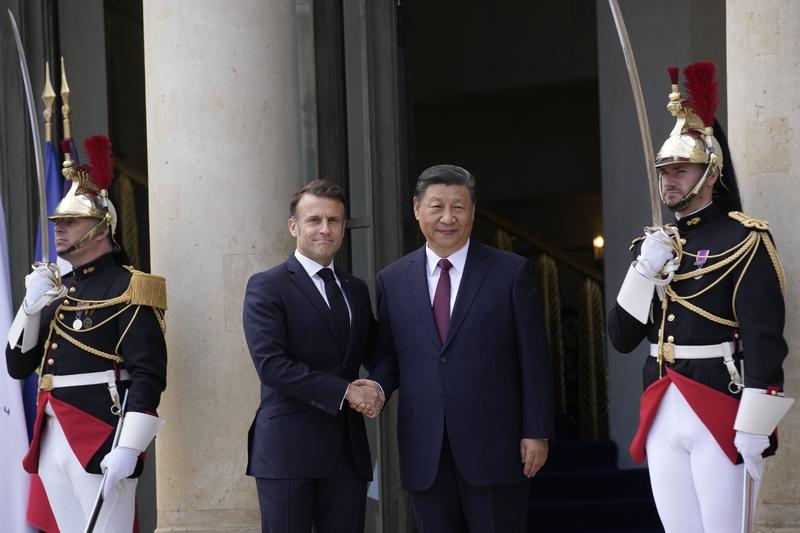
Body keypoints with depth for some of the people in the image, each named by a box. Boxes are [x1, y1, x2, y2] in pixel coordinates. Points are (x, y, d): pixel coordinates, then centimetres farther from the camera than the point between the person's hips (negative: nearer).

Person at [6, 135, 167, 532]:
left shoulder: (127, 288, -7)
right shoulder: (56, 290, 17)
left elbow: (148, 375, -15)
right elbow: (18, 366, 15)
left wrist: (129, 447, -23)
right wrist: (31, 306, 0)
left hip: (101, 441, -8)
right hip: (51, 440, 8)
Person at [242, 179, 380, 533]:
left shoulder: (356, 290, 16)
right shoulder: (267, 287, -3)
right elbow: (271, 364, -14)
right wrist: (344, 391, -16)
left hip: (348, 449, 5)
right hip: (288, 449, -5)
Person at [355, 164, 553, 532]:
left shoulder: (511, 272, 2)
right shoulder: (393, 280, 10)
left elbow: (534, 359, 0)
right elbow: (387, 355, 14)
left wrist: (537, 432, -5)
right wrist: (377, 386, -8)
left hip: (494, 445, -2)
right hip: (425, 451, 3)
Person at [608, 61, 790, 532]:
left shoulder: (744, 240, -5)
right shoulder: (655, 245, 15)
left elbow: (765, 340, -13)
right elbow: (622, 338, 11)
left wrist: (753, 427, -19)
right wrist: (644, 269, -3)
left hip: (720, 413, -6)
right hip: (662, 417, 6)